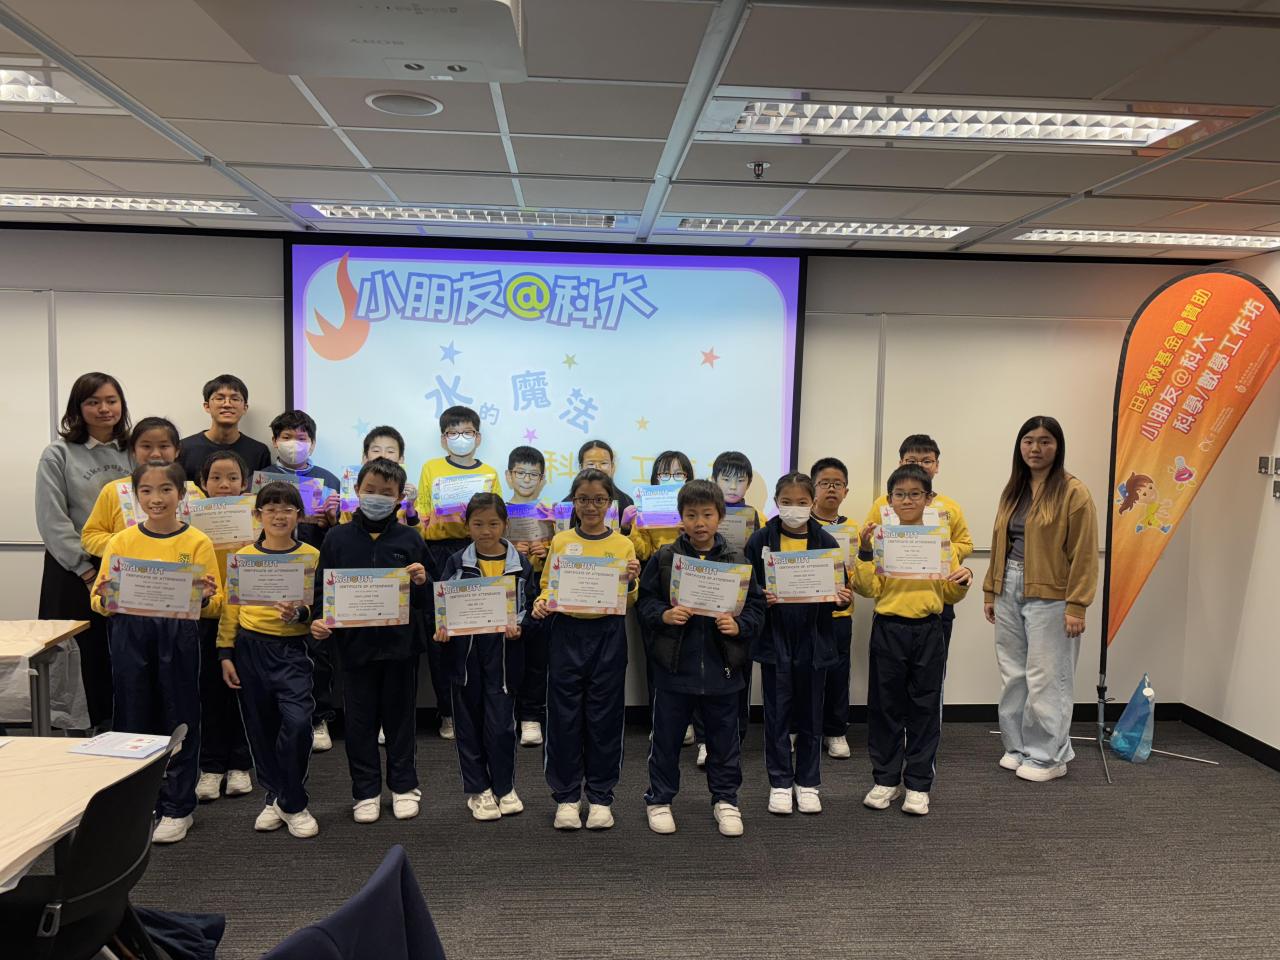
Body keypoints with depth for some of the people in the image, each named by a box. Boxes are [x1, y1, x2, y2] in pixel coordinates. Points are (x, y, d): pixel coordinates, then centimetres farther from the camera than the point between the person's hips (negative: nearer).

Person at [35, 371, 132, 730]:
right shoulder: (58, 455, -1)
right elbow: (52, 521, -6)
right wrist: (87, 570, -10)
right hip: (77, 573, -2)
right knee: (93, 656, 4)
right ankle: (104, 732, 17)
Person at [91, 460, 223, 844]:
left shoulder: (198, 542, -1)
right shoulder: (121, 542, 5)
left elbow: (216, 602, -1)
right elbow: (100, 599, 6)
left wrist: (205, 597, -23)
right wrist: (105, 600, -16)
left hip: (178, 636, -2)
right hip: (130, 636, 2)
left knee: (179, 719, 5)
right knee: (133, 718, 9)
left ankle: (177, 808, 18)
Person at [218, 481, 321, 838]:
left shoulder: (312, 556, 0)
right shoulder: (244, 556, 5)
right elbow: (230, 608, 8)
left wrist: (299, 613, -20)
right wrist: (225, 653, 4)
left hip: (292, 649, -2)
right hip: (250, 648, 2)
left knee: (297, 721, -15)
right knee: (261, 727, 10)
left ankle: (292, 804, 3)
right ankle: (273, 797, 28)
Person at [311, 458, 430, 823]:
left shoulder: (409, 539, 0)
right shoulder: (338, 538, 0)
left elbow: (424, 601, 5)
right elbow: (322, 588, 4)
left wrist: (421, 582, -16)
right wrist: (318, 620, -12)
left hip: (399, 643, 0)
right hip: (354, 643, 0)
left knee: (400, 716, 12)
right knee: (360, 720, 10)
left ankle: (403, 786, 27)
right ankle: (366, 791, 24)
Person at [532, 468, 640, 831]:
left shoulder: (623, 545, 3)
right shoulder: (560, 541, 4)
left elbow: (628, 604, 5)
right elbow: (547, 587, 8)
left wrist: (630, 581, -15)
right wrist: (541, 605, -13)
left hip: (608, 636, 0)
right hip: (566, 634, 0)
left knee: (604, 716, 5)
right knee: (564, 715, 4)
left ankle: (601, 796, 20)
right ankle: (566, 796, 19)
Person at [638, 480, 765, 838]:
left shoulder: (737, 561, -1)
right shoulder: (664, 558, -3)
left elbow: (756, 605, 3)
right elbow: (645, 600, 1)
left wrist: (739, 626, -14)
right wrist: (664, 615, -17)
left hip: (722, 667, 1)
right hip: (674, 665, -1)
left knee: (724, 738, 13)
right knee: (666, 737, 11)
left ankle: (725, 799, 31)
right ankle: (659, 799, 28)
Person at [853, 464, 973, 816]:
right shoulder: (879, 537, -2)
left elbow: (950, 594, 9)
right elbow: (868, 589, -6)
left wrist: (963, 581, -12)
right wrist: (865, 552, -17)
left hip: (928, 630, 1)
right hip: (888, 629, -1)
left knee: (925, 707, 7)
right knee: (885, 705, 7)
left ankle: (918, 785, 19)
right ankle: (886, 780, 22)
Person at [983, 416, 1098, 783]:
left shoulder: (1073, 492, -8)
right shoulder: (1013, 490, 12)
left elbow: (1084, 555, -11)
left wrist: (1076, 607, -15)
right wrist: (990, 591, 11)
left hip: (1049, 595, -6)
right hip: (1008, 591, 6)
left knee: (1046, 678, -1)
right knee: (1013, 675, 12)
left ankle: (1049, 756, 12)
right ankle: (1018, 747, 24)